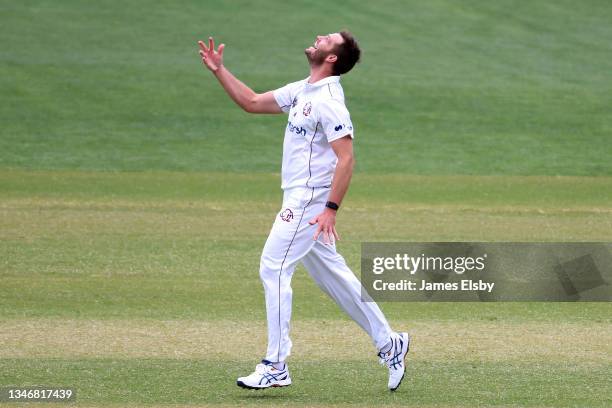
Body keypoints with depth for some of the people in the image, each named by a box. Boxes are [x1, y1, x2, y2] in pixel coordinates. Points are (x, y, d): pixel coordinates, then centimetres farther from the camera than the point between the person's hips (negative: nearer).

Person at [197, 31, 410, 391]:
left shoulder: (329, 100, -17)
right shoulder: (302, 91, 12)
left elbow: (346, 158, -22)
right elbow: (252, 103, 21)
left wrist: (331, 209, -27)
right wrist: (219, 71, 13)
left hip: (309, 200, -10)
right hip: (300, 198, 10)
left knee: (274, 269, -10)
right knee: (333, 275, 13)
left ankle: (276, 366, -8)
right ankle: (389, 344, 18)